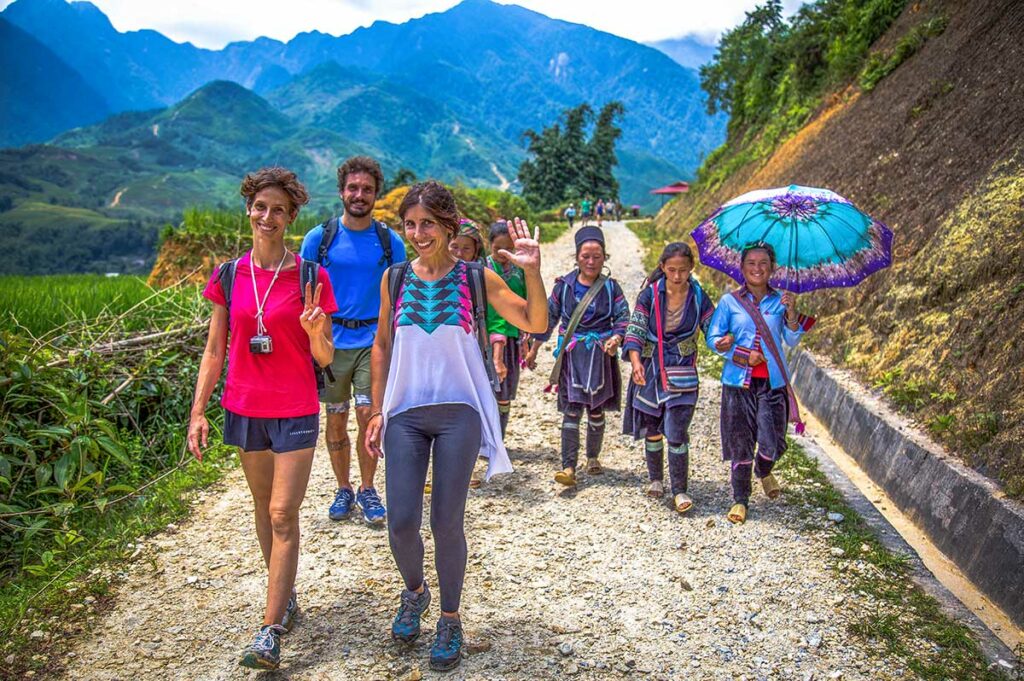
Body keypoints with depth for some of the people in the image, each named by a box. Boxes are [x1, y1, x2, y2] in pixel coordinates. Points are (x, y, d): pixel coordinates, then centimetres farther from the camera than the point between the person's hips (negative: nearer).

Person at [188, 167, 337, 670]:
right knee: (264, 509, 15)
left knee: (283, 514, -5)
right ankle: (286, 598, 33)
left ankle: (271, 632, 0)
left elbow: (324, 359, -5)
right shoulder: (228, 276, 2)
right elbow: (215, 352, 6)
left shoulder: (309, 277, -7)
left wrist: (315, 331, -26)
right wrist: (198, 412, 2)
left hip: (295, 411, -4)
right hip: (244, 409, 4)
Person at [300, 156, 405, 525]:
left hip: (373, 340, -1)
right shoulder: (319, 238, 0)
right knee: (336, 420, 9)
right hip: (331, 341, 1)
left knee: (368, 416, -4)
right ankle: (343, 489, 26)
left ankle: (367, 489, 15)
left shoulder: (390, 242, 1)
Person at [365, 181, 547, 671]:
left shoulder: (476, 278, -3)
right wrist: (377, 411, 9)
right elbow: (382, 346, 12)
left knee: (446, 523, 2)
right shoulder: (395, 278, 3)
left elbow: (536, 324, -5)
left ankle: (450, 620, 25)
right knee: (401, 523, -1)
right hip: (405, 414, 2)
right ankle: (414, 591, 32)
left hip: (458, 414, -2)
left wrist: (532, 271, -21)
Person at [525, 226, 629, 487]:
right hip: (572, 354, -1)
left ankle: (593, 456, 32)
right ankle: (568, 467, -9)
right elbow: (548, 318, 9)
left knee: (596, 410, 11)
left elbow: (623, 318, -3)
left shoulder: (611, 287, 1)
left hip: (600, 355, 1)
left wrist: (616, 339, -24)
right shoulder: (564, 286, 1)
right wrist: (534, 350, 13)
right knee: (572, 411, -8)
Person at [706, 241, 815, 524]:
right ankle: (740, 499, 19)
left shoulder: (780, 301, 6)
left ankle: (764, 471, 35)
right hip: (739, 382, -1)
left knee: (771, 443, -2)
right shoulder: (729, 302, 1)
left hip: (772, 382, 1)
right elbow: (713, 338, 2)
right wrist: (741, 355, -10)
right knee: (740, 442, 3)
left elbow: (792, 340, 1)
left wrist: (791, 312, -14)